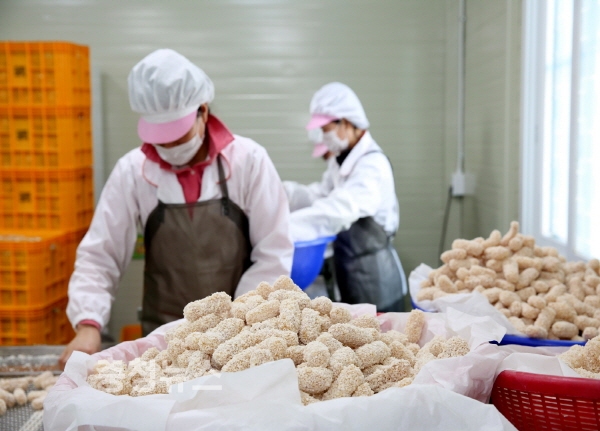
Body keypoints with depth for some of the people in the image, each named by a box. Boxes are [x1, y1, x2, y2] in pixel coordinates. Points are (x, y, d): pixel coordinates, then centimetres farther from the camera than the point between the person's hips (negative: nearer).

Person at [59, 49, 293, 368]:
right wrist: (88, 324, -19)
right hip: (163, 337, 1)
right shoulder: (132, 171, -7)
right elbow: (99, 256, -5)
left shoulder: (249, 160, -11)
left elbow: (274, 254, -8)